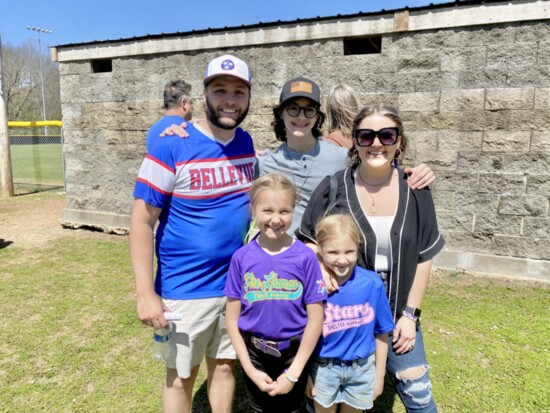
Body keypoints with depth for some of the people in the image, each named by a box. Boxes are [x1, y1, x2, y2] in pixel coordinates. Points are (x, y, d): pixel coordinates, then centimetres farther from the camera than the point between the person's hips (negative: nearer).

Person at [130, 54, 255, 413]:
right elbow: (142, 221, -13)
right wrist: (145, 293, -16)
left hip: (237, 283, 4)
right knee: (181, 375, 16)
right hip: (184, 289, -4)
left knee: (225, 366, 21)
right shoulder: (172, 147, -15)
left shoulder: (246, 143, 1)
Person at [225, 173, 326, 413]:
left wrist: (293, 373, -9)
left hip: (294, 353, -1)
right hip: (254, 354, 2)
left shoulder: (305, 257, -15)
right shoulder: (241, 258, -11)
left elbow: (315, 319, -11)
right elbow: (232, 319, -4)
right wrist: (250, 369, -6)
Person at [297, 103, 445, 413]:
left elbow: (423, 256, -1)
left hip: (397, 309, 2)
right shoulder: (334, 187, -10)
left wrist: (410, 314, -2)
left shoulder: (414, 190, -5)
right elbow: (308, 240, 0)